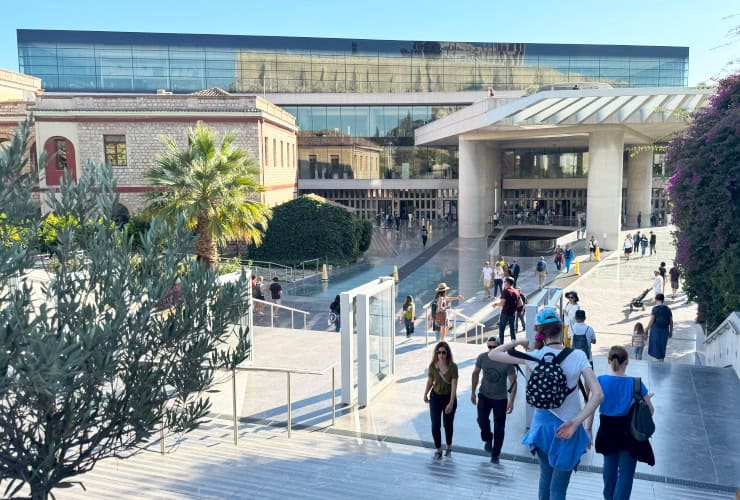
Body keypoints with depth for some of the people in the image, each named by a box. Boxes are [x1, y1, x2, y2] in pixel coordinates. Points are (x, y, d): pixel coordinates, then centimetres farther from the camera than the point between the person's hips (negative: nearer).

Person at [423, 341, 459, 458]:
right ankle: (438, 449, 14)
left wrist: (451, 403, -26)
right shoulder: (432, 366, -13)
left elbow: (454, 386, -21)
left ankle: (448, 447, 40)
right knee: (435, 425, -6)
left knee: (448, 424, 15)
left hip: (449, 397, -1)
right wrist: (425, 394, 14)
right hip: (435, 397, 1)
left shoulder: (452, 367, -20)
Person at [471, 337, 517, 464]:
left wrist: (511, 401, -22)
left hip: (500, 398, -2)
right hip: (484, 396, 2)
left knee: (499, 428, 4)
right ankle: (488, 439, 20)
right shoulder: (482, 358, -11)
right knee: (482, 420, -14)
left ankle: (495, 455, 23)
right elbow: (475, 374, 5)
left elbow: (513, 382, -16)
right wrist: (473, 392, 6)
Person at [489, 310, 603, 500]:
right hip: (567, 429, -2)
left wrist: (519, 342, 6)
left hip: (542, 425, 2)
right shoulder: (578, 356, -12)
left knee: (545, 475, 26)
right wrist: (575, 423, -18)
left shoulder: (533, 356, -9)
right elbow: (598, 394, -18)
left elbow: (493, 354, -2)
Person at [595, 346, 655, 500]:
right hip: (629, 433, -2)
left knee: (610, 468, 23)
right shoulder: (635, 383, -14)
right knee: (626, 473, 7)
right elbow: (650, 410, -7)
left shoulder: (600, 381, -12)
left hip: (607, 432, 2)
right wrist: (645, 399, 14)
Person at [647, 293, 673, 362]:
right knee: (662, 346, 16)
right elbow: (671, 322, 3)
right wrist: (671, 332, 13)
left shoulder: (655, 309, -13)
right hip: (665, 331, 4)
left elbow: (651, 321, -14)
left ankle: (659, 360, 5)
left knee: (656, 346, 7)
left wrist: (647, 329, -3)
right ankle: (662, 360, 22)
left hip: (656, 330, -4)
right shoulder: (668, 309, 1)